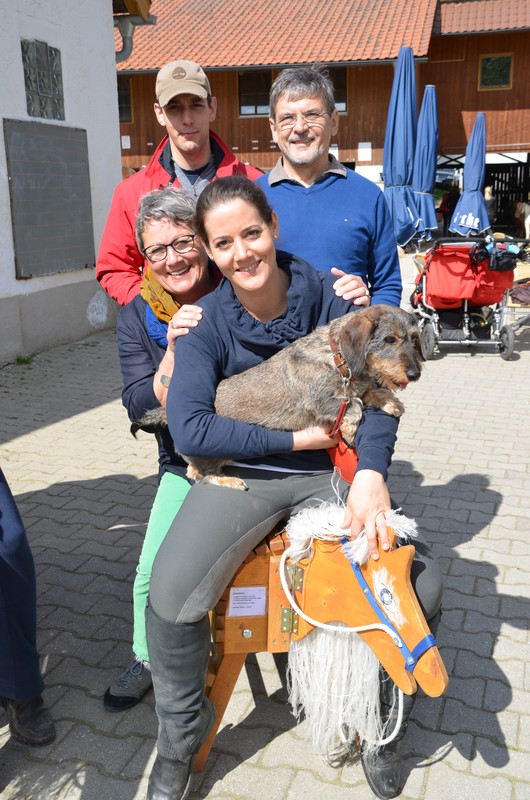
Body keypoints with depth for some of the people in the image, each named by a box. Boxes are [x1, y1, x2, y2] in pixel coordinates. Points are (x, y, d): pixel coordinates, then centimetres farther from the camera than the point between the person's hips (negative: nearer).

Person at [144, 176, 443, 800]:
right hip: (243, 474, -1)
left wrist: (370, 473, -23)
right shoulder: (206, 322, -7)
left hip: (331, 470, 2)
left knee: (422, 589, -13)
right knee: (170, 593, -22)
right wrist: (293, 438, -17)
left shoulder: (328, 296, -5)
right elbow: (189, 429, -17)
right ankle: (180, 735, 10)